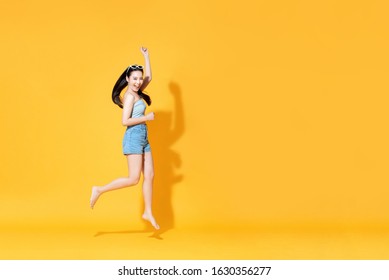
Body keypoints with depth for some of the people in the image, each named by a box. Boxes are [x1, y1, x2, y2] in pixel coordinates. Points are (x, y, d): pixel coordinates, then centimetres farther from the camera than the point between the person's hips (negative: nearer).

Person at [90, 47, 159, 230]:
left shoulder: (137, 93, 13)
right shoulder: (129, 96, -11)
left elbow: (148, 77, 25)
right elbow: (125, 121, -19)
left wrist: (146, 56, 23)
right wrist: (146, 118, -14)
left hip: (143, 138, 9)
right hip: (134, 137, -9)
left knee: (149, 175, 5)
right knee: (133, 179, -10)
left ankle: (148, 212, 10)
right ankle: (99, 190, -1)